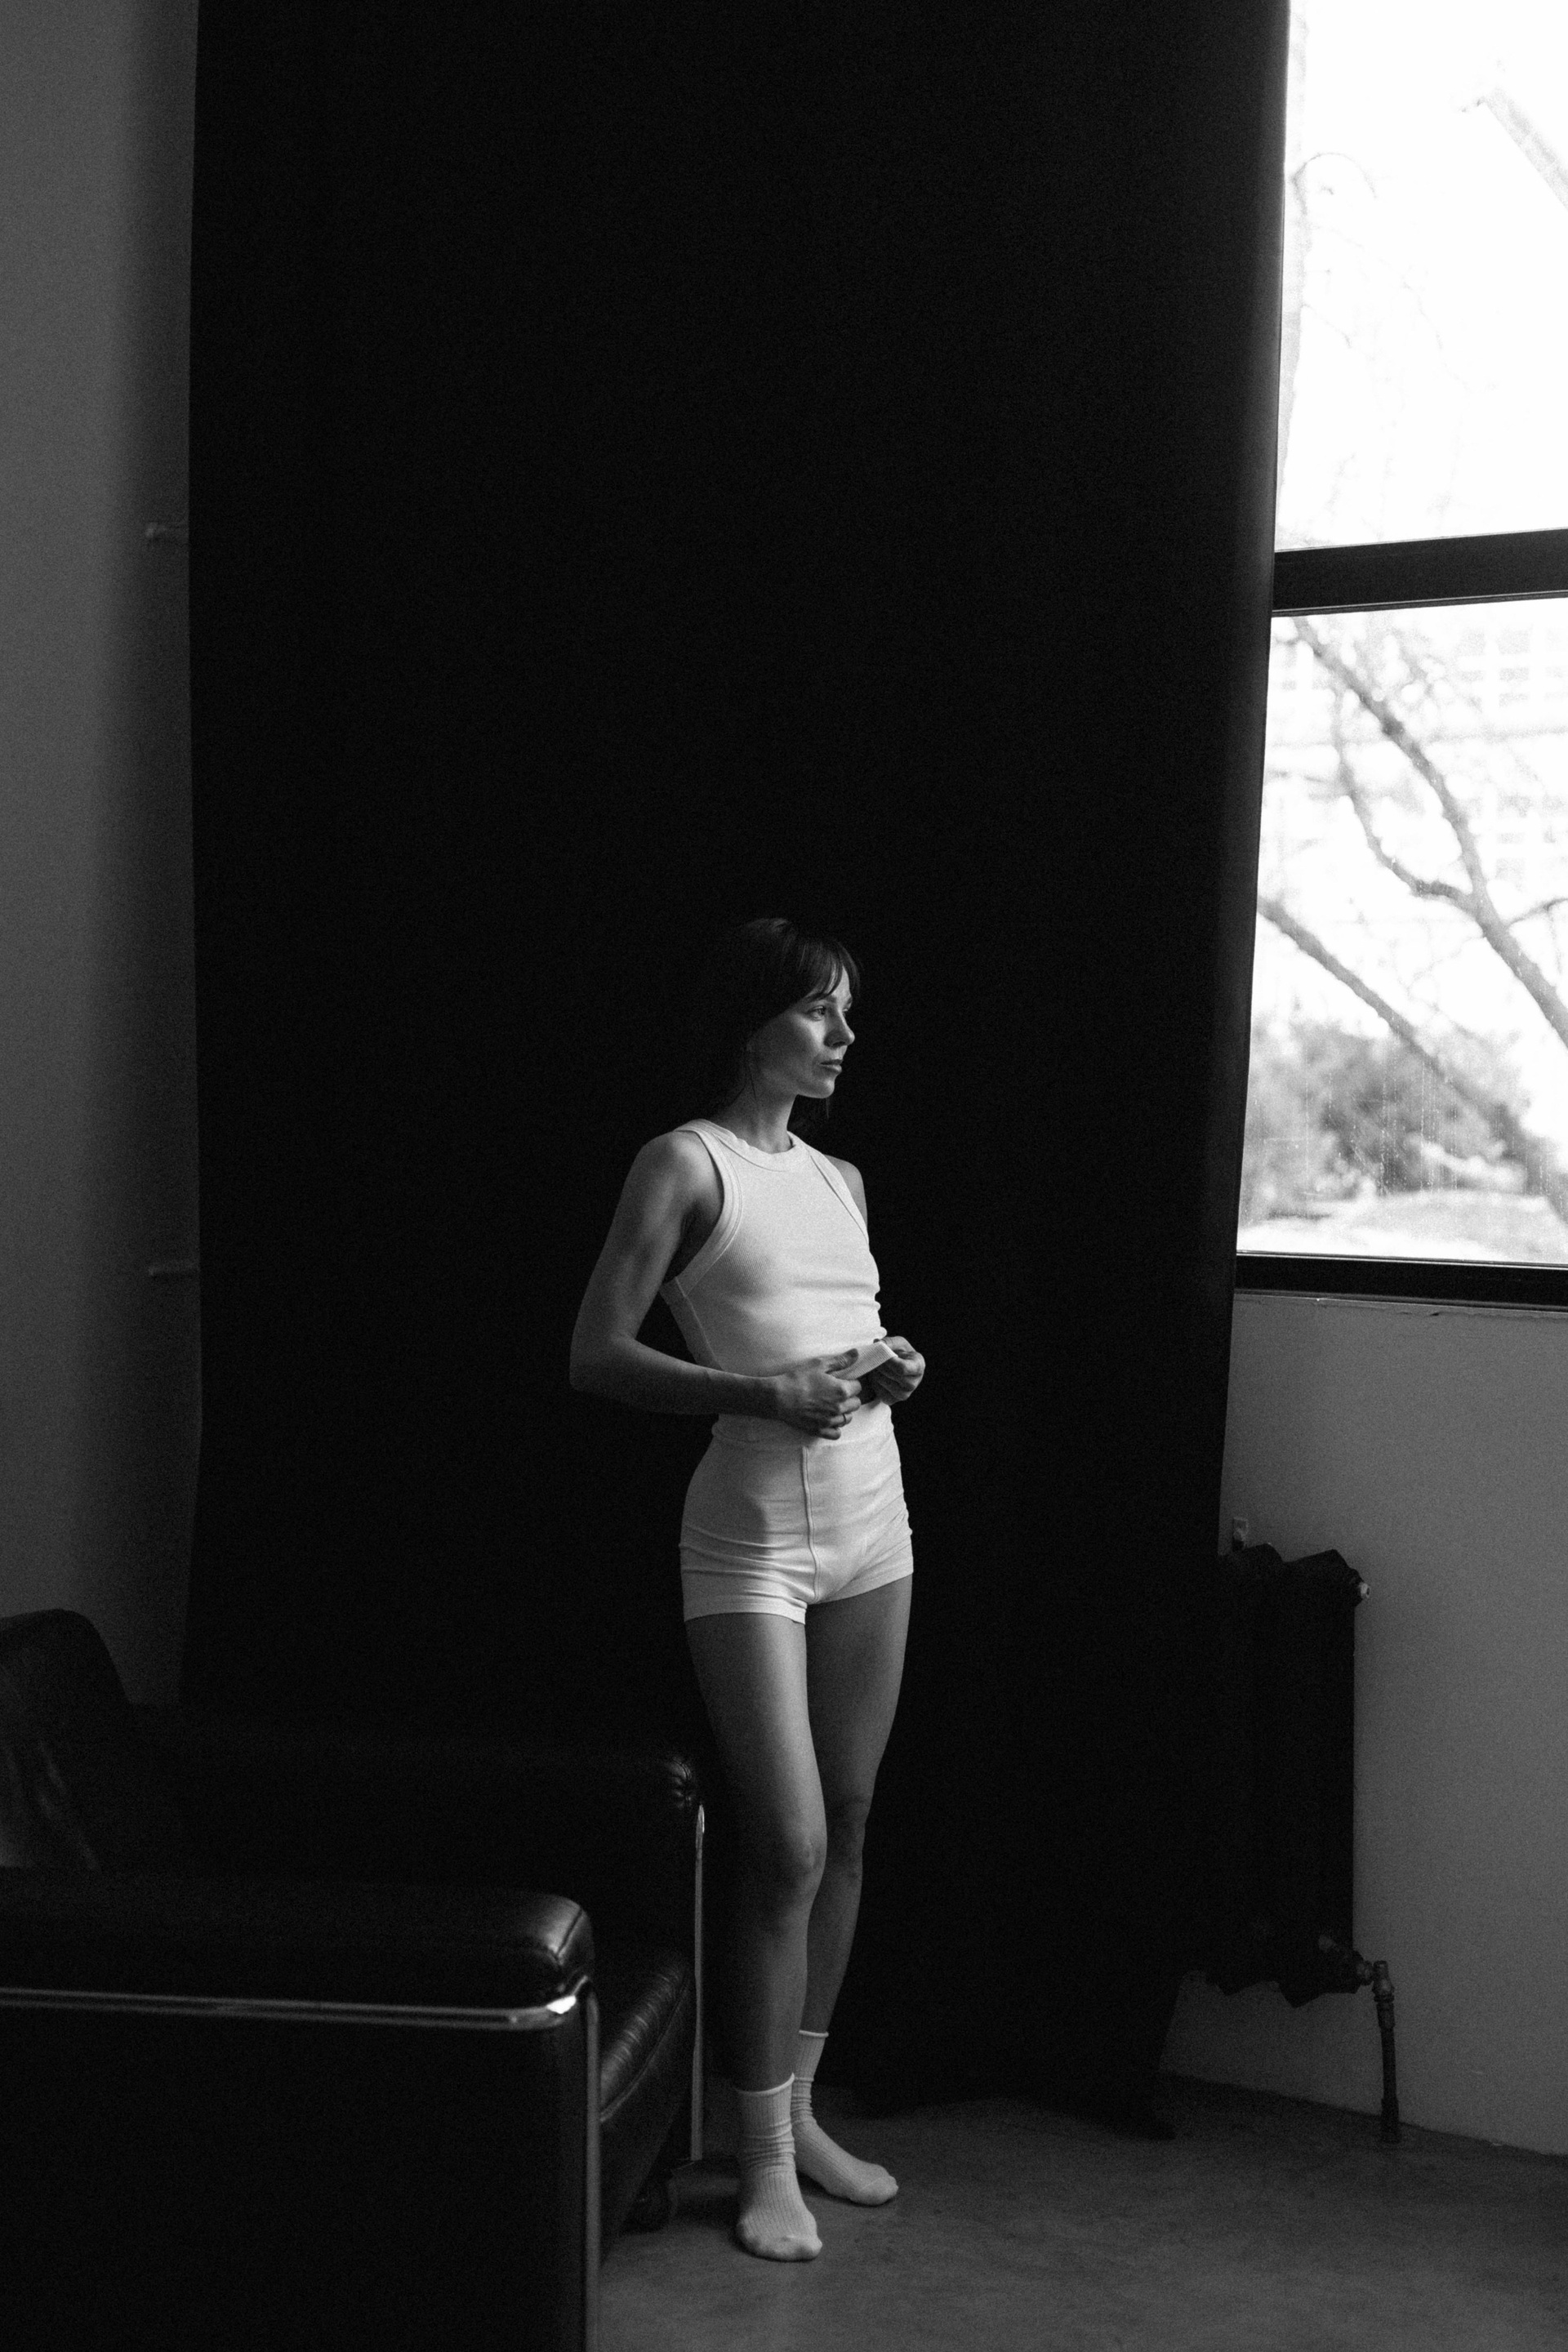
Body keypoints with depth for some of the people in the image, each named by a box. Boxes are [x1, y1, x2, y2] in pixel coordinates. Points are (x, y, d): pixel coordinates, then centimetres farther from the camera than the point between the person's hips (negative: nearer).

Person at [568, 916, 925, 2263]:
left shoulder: (840, 1179, 14)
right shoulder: (686, 1163, -5)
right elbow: (598, 1358, -10)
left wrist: (895, 1370, 2)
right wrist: (762, 1394, -21)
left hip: (872, 1521, 6)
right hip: (753, 1535, -6)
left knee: (847, 1832, 9)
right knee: (788, 1846, -7)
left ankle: (799, 2110, 24)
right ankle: (766, 2162, 7)